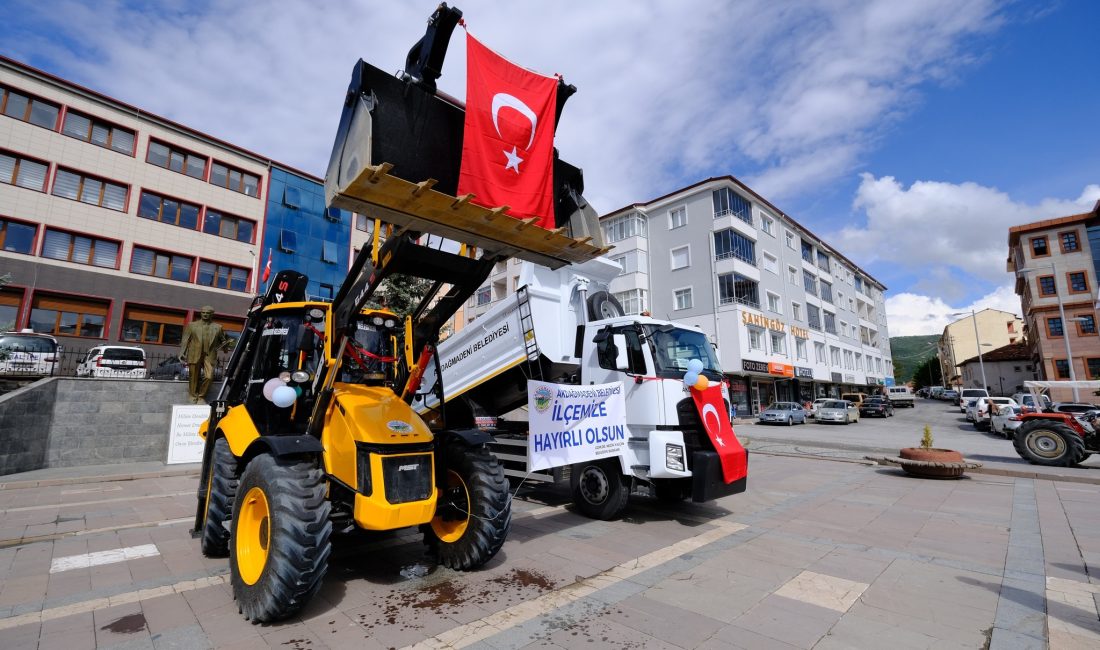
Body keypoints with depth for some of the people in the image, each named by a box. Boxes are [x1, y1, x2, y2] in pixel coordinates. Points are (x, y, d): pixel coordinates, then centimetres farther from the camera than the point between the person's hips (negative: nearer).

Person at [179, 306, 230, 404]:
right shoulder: (192, 325, 12)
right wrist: (182, 353, -1)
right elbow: (185, 340, 8)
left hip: (209, 355, 0)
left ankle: (201, 396, 10)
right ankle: (193, 396, 23)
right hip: (195, 355, 0)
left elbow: (222, 341, 18)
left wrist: (227, 342, -5)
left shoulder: (217, 327, 13)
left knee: (209, 377, -10)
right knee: (194, 377, 5)